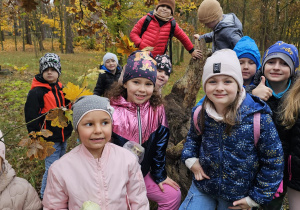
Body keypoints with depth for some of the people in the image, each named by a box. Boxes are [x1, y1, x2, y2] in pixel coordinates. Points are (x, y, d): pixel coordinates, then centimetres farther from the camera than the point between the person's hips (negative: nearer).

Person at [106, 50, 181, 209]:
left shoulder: (157, 110, -7)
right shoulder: (112, 109, -17)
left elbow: (160, 143, 1)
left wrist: (160, 175, 6)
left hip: (143, 175, 3)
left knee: (173, 196, 2)